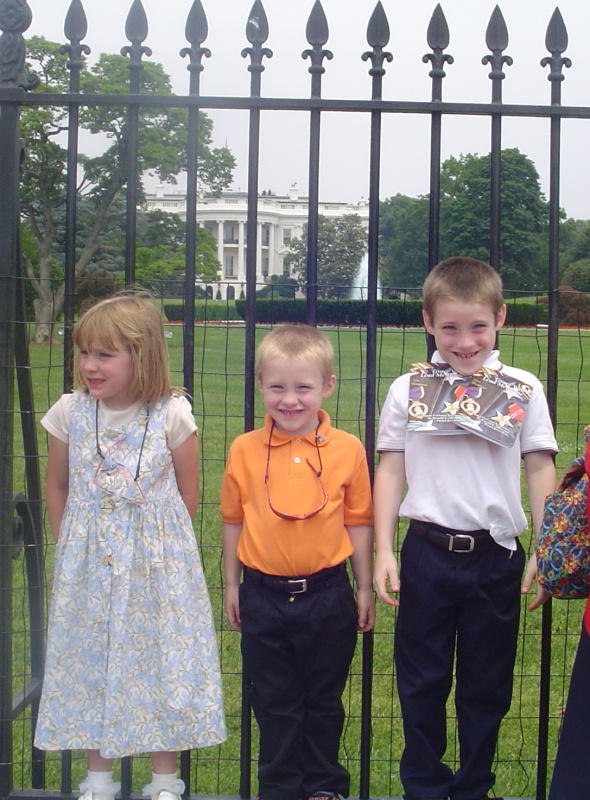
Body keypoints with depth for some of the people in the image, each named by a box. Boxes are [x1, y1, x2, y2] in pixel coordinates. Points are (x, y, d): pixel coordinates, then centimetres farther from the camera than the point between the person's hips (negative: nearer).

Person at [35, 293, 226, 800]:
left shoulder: (172, 415, -12)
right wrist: (71, 548, 8)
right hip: (87, 563, 2)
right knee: (89, 659, 10)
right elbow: (57, 488, 7)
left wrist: (157, 544, 1)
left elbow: (188, 494, -1)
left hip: (156, 564, -2)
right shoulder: (70, 413, -6)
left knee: (160, 661, 7)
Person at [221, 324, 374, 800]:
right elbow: (234, 521, 6)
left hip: (327, 595, -1)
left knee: (323, 702, 15)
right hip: (264, 595, 1)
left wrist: (365, 590, 5)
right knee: (275, 704, 14)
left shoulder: (348, 450, -7)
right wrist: (232, 585, 10)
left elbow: (358, 523, 0)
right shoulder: (245, 450, -4)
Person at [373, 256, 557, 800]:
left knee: (487, 685, 12)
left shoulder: (523, 389, 1)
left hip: (497, 556, 0)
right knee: (422, 681, 11)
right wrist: (384, 550, -1)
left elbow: (540, 470, 3)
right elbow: (391, 471, 4)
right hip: (428, 553, 0)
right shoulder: (408, 389, 1)